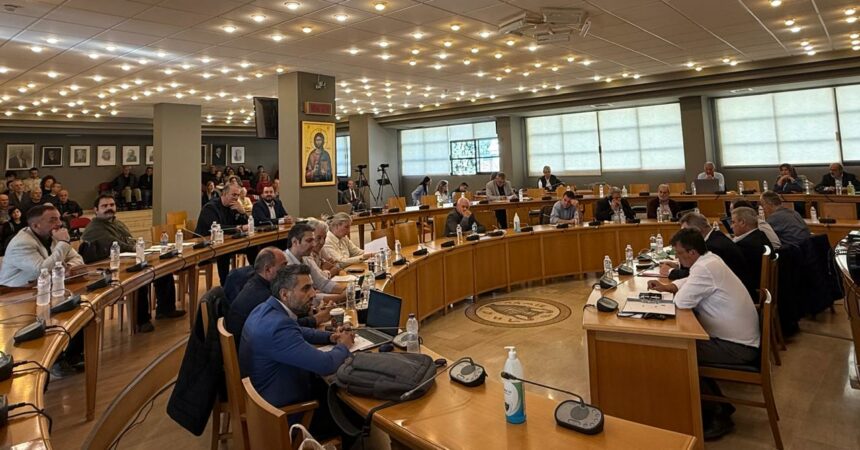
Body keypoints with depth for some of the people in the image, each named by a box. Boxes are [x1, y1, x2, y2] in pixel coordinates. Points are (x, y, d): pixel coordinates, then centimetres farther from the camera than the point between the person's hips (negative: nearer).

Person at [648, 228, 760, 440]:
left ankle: (717, 416, 6)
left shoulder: (705, 268, -25)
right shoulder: (709, 260, 5)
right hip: (739, 336, 10)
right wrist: (665, 286, 4)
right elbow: (690, 282, 20)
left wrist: (673, 292, -5)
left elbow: (681, 301, -27)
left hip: (738, 346, -10)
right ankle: (718, 405, 23)